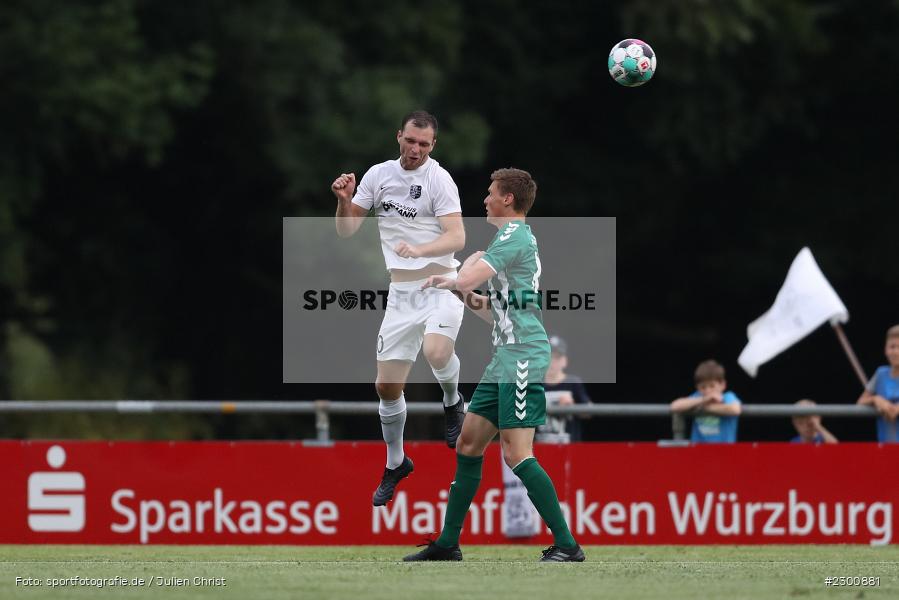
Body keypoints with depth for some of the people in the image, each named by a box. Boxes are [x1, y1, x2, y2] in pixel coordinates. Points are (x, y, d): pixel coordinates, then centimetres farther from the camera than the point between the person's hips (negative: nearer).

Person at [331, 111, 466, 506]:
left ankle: (452, 402, 0)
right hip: (401, 292, 5)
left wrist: (419, 249, -35)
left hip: (441, 285, -5)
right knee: (387, 386, 4)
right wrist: (344, 199, -10)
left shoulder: (438, 179, -9)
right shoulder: (378, 175, 5)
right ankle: (395, 464, 25)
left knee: (436, 351, -34)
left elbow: (457, 238, -18)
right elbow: (346, 230, 10)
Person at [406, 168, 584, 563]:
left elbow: (466, 279, -18)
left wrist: (471, 261, 3)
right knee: (468, 444, 11)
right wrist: (470, 298, 12)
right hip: (506, 357, 11)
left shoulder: (514, 236, -9)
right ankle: (447, 544, 17)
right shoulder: (513, 238, 23)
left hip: (523, 356, -11)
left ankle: (566, 546, -14)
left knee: (517, 454, -15)